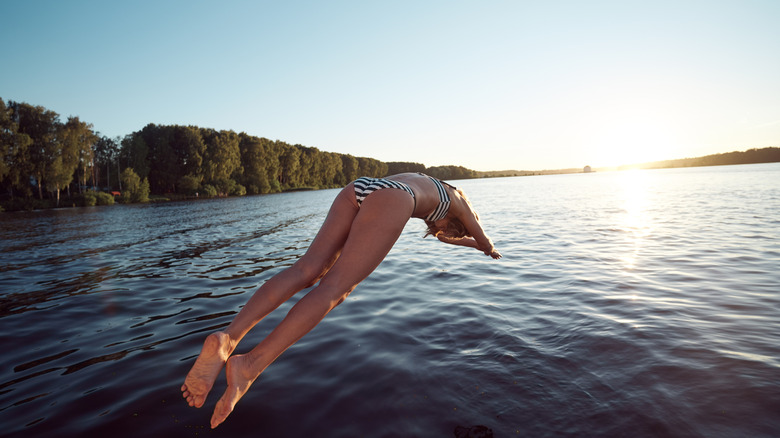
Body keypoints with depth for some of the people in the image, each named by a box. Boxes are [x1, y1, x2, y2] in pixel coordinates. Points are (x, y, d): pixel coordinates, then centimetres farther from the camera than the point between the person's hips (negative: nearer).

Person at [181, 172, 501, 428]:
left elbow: (439, 235, 65)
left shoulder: (422, 185, 49)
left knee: (306, 270, -9)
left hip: (357, 189, 7)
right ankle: (249, 366, -33)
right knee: (334, 288, -18)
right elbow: (483, 239, 48)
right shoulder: (456, 198, 33)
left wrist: (471, 244, 79)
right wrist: (491, 250, 71)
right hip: (389, 200, -7)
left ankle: (228, 338, -29)